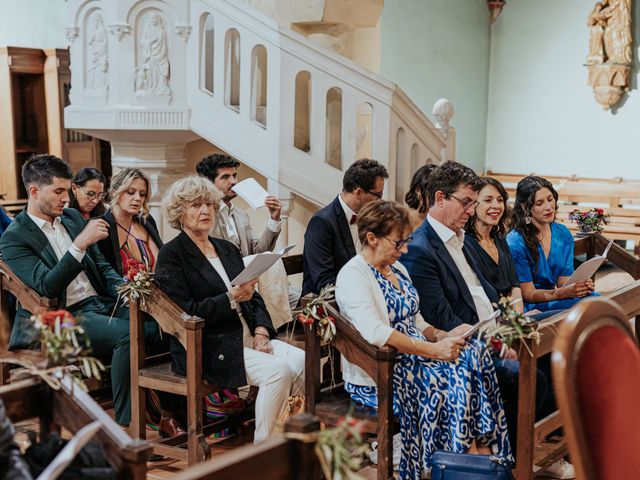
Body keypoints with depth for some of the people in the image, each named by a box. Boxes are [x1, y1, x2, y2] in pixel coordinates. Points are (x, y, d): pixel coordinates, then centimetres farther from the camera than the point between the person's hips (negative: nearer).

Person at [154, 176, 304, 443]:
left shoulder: (228, 249, 19)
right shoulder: (171, 256, -4)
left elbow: (253, 297, 17)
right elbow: (186, 314, -12)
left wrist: (260, 331, -2)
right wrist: (232, 298, -21)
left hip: (244, 338, 7)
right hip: (207, 349, -7)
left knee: (303, 361, -17)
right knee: (278, 369, -27)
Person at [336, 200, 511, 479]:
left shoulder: (397, 269, 16)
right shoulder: (352, 275, -12)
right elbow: (375, 332, -27)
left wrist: (443, 336, -2)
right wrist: (433, 350, -26)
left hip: (412, 358, 8)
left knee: (475, 354, -15)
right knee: (452, 376, -28)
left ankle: (485, 449, -16)